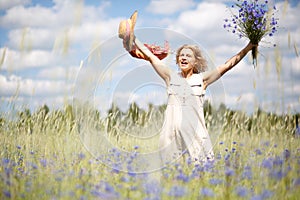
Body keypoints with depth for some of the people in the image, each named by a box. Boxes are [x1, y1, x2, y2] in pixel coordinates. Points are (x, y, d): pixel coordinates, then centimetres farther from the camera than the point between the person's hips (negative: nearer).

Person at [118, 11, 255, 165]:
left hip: (195, 132, -1)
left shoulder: (202, 79, 8)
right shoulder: (171, 77, 11)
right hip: (172, 132, 1)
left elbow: (227, 65, 5)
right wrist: (133, 37, 11)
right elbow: (151, 57, 11)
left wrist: (248, 48, 0)